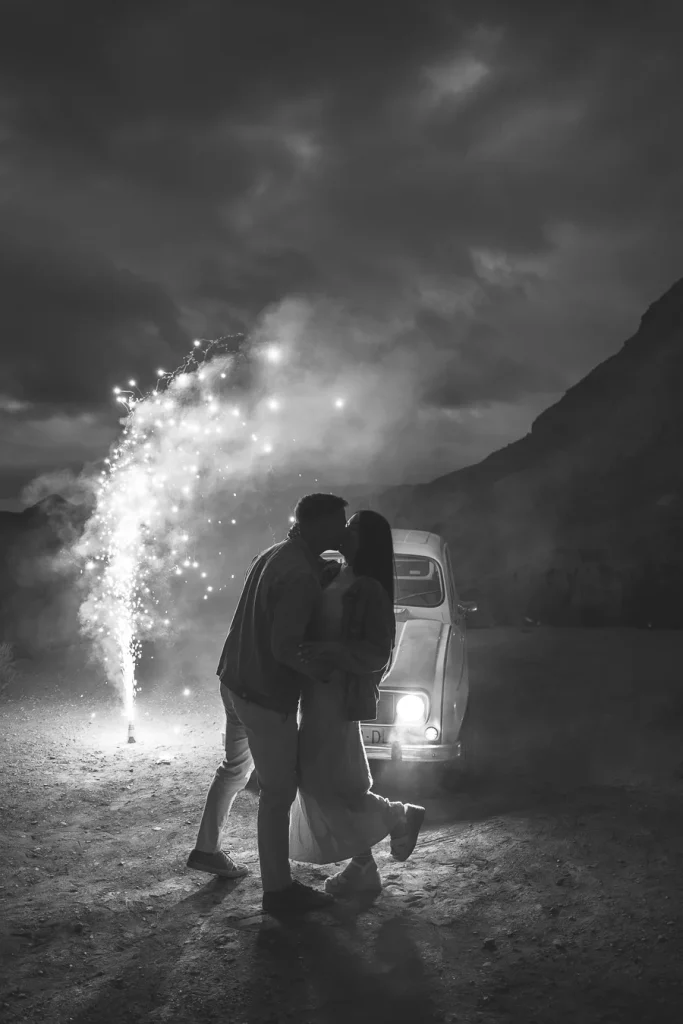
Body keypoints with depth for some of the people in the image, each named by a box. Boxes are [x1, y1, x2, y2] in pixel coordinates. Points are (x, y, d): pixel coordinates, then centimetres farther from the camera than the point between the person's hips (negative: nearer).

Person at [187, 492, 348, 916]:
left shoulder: (273, 555, 6)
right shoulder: (301, 576, -25)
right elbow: (284, 647, -29)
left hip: (237, 682, 10)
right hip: (268, 696, -10)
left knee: (235, 767, 26)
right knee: (279, 791, 3)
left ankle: (207, 849, 41)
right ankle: (278, 889, 15)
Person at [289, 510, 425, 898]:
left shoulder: (369, 591, -17)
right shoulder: (340, 578, 8)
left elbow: (377, 653, -19)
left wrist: (331, 650, -32)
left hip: (337, 695, -9)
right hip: (321, 691, 9)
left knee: (327, 784, -1)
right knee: (326, 781, 14)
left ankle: (401, 815, 19)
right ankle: (364, 868, 24)